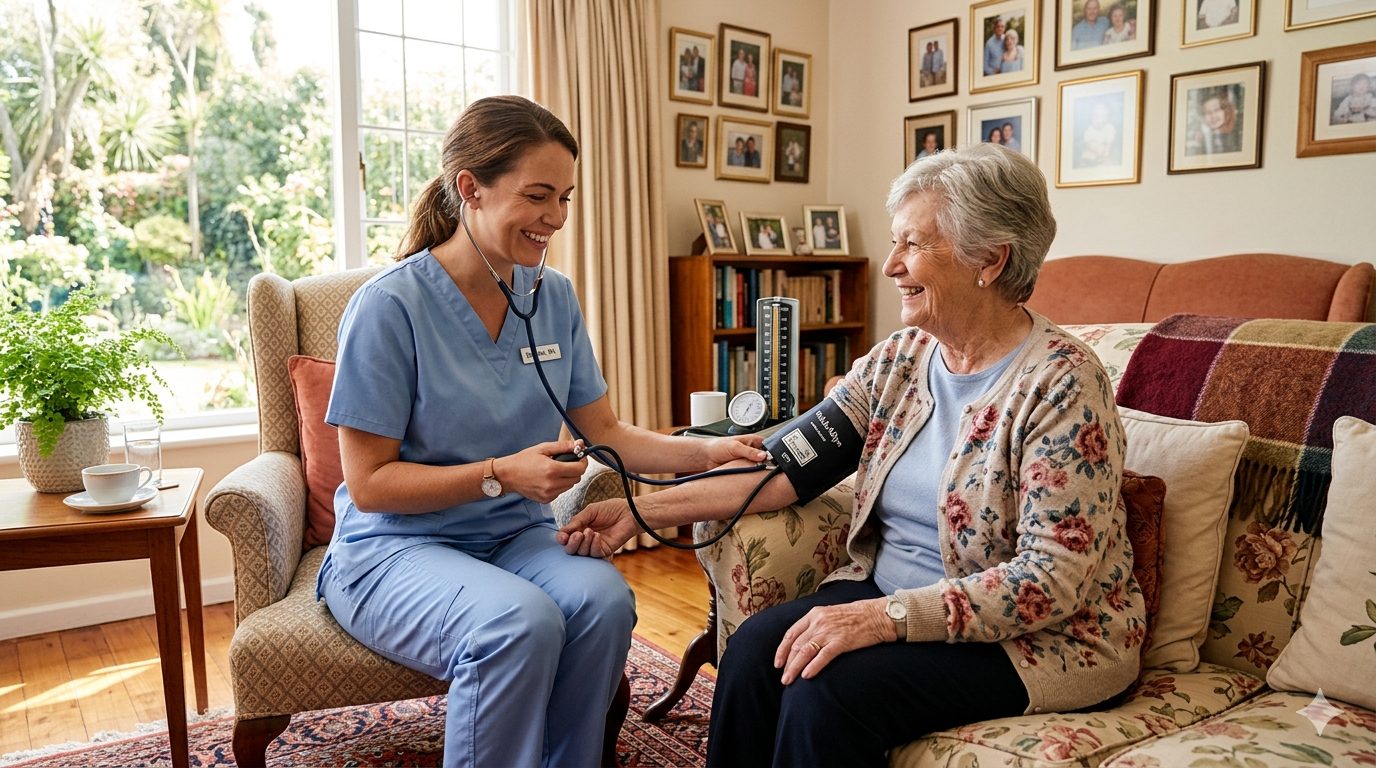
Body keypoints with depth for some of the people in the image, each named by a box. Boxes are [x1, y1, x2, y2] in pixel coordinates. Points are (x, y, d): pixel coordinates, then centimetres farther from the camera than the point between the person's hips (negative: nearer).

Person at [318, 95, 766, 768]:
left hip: (514, 537, 5)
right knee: (520, 619, -33)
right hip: (395, 546, -4)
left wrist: (704, 453, -8)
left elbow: (604, 433, 7)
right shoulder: (389, 305, -14)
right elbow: (369, 483, -11)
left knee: (603, 597, -26)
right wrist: (501, 474, -21)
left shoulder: (555, 297, 2)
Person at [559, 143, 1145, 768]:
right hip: (891, 592, 6)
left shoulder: (1061, 384, -17)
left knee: (830, 689, -27)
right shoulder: (899, 359, 3)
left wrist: (886, 617, -30)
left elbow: (1053, 578, -22)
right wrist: (644, 510, -10)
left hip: (1043, 633, -5)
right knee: (754, 649, -19)